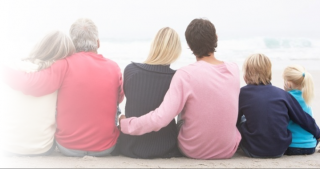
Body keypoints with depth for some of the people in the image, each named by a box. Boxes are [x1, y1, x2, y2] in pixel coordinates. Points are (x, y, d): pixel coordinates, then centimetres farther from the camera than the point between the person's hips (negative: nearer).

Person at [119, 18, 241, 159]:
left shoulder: (185, 74, -22)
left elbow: (160, 118, -28)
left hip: (193, 151, -2)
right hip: (229, 150, 3)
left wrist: (124, 124, -14)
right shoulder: (233, 69, -8)